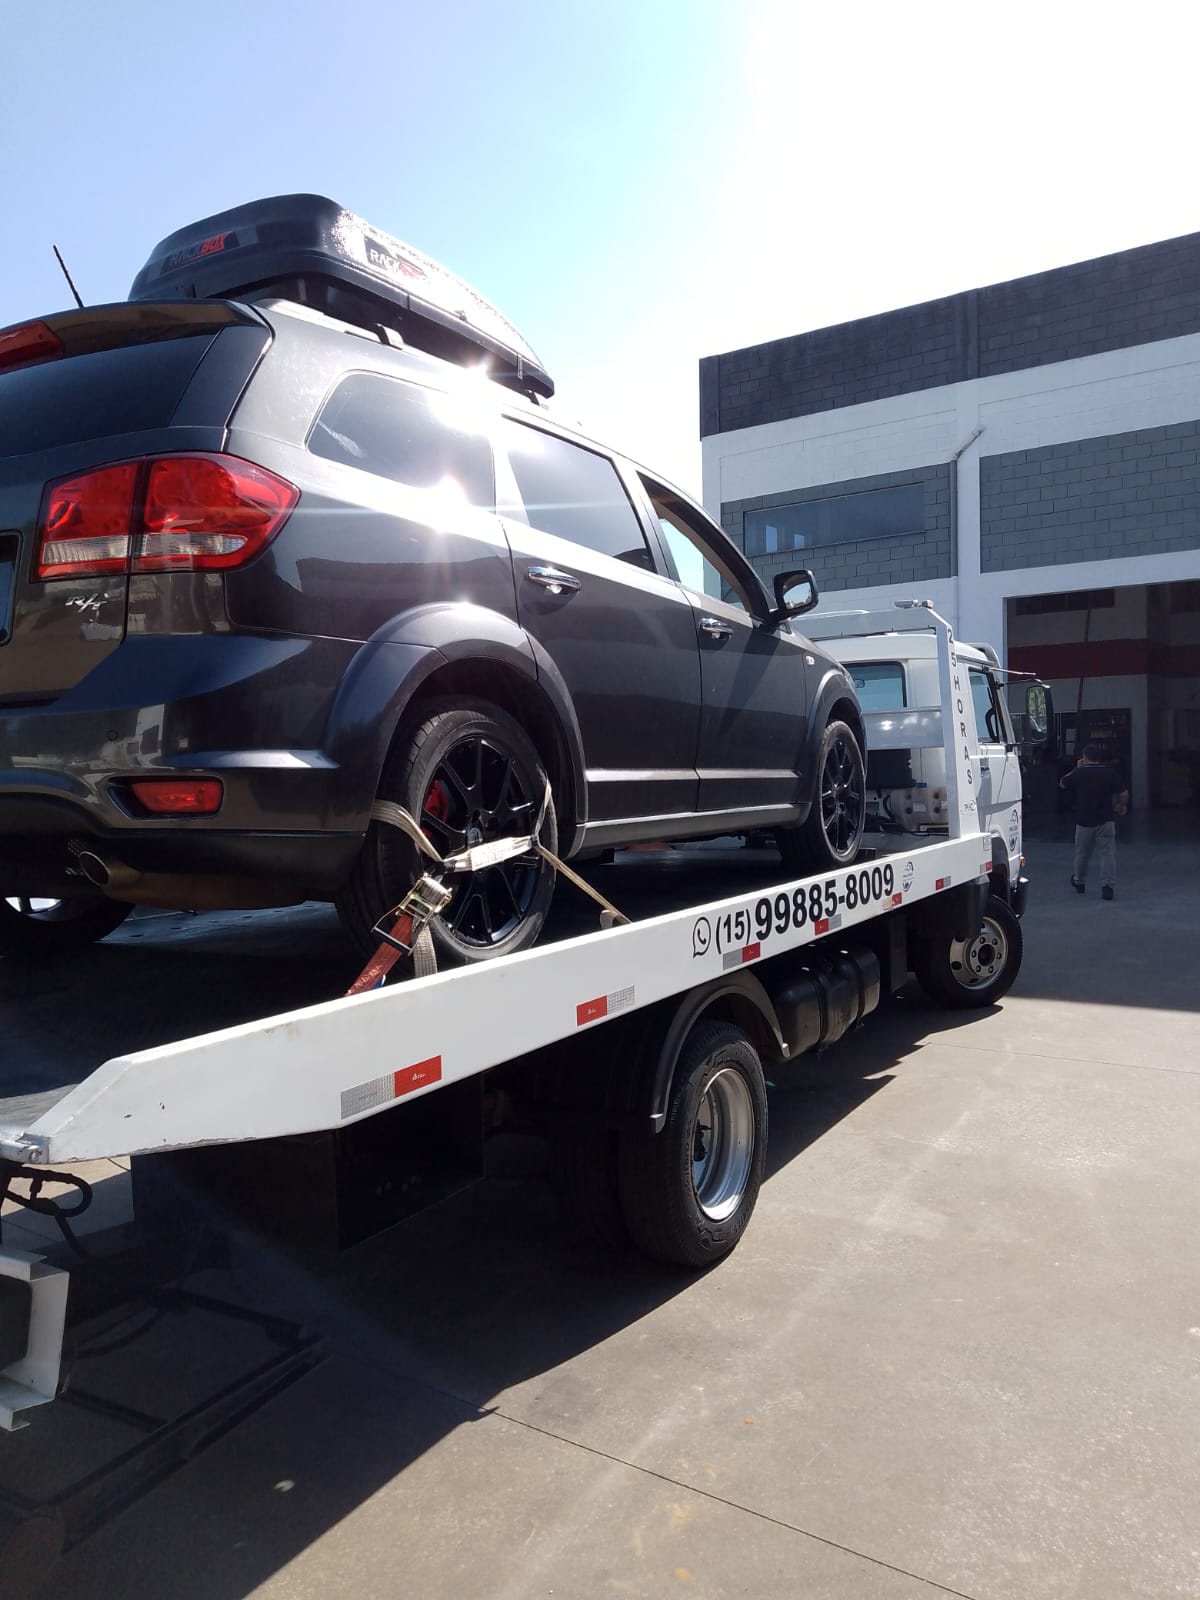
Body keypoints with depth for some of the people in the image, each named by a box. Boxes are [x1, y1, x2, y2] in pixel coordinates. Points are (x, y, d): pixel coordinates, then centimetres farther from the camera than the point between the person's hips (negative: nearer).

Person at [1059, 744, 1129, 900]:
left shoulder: (1079, 773, -4)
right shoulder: (1109, 773, -4)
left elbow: (1062, 784, 13)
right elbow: (1124, 794, -6)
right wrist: (1121, 806, 14)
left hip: (1084, 821, 1)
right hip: (1106, 821, -1)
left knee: (1082, 853, 16)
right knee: (1108, 853, 0)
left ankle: (1079, 883, 33)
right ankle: (1108, 886, -11)